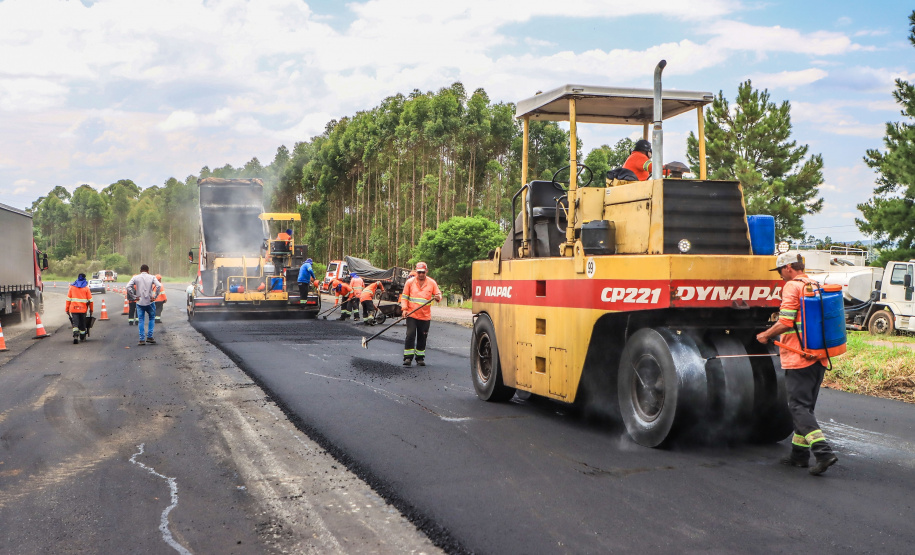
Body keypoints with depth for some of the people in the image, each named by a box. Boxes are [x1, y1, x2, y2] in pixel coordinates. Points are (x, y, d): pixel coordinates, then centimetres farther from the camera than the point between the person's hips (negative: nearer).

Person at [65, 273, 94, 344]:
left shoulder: (72, 287, 8)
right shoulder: (86, 287, 3)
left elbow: (68, 299, 6)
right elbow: (90, 300, 2)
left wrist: (67, 309, 10)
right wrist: (91, 309, 10)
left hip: (74, 309, 0)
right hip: (83, 309, 0)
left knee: (75, 323, -4)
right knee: (82, 323, 13)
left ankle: (75, 335, -27)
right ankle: (82, 337, 25)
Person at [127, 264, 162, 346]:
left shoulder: (136, 277, 3)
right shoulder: (152, 277, 1)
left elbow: (128, 286, -8)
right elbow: (159, 285, -14)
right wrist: (155, 296, -7)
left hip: (140, 302, 1)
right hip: (149, 302, 0)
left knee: (141, 320, 6)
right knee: (152, 318, 17)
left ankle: (142, 339, 2)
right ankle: (149, 336, 10)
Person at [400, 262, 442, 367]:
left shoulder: (432, 282, 4)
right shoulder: (410, 282, 3)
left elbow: (438, 294, 9)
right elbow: (404, 297, 7)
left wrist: (438, 297, -16)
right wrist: (404, 309, -5)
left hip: (425, 316, 1)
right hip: (411, 315, -1)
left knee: (422, 337, 8)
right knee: (410, 335, -8)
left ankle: (420, 358, 18)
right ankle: (408, 357, -4)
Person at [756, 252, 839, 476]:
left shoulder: (792, 286, -11)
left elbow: (786, 323, -18)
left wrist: (765, 335, -3)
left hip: (798, 356, -9)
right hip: (818, 356, 9)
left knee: (799, 406, -6)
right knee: (806, 405, 15)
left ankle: (823, 452, -16)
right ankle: (800, 453, 21)